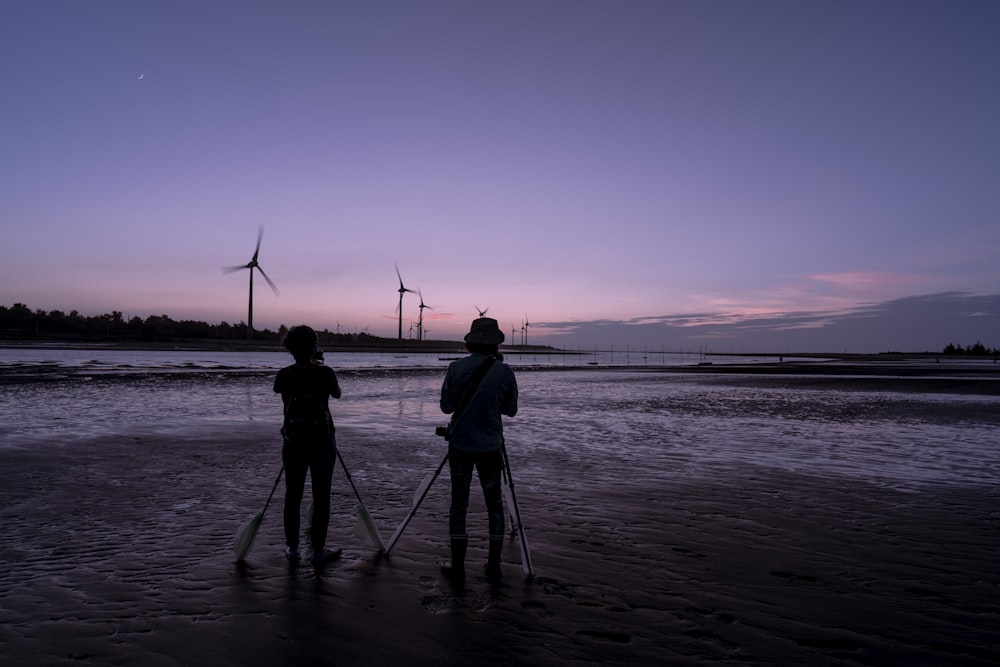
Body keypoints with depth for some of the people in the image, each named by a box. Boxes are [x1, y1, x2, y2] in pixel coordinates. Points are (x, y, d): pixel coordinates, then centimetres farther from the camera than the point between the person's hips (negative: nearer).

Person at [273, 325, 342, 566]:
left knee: (293, 495, 12)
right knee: (321, 496, 7)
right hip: (322, 441, -2)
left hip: (293, 441, 2)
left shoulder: (284, 375, -6)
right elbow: (337, 394, 8)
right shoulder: (325, 373, -13)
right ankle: (318, 550, 14)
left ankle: (292, 549, 21)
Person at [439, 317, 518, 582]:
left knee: (458, 503, 8)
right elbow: (511, 409, 2)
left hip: (460, 444, 0)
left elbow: (446, 406, -1)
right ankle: (494, 565, 20)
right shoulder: (503, 371, -8)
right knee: (494, 502, 13)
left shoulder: (456, 368, -7)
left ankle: (457, 567, 12)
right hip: (490, 447, 0)